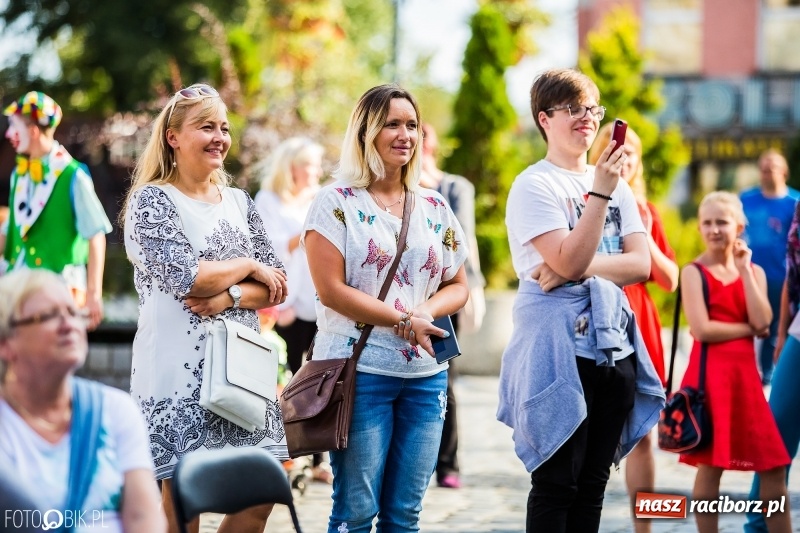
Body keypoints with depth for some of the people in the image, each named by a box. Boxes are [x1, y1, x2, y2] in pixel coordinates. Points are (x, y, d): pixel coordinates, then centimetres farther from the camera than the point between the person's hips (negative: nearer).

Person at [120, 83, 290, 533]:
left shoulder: (239, 202, 14)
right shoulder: (152, 200, -3)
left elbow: (276, 287, 8)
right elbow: (185, 277, -16)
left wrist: (229, 297, -11)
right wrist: (248, 266, -3)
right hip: (180, 368, -6)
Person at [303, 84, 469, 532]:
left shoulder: (435, 207, 11)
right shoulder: (337, 202, -3)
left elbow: (458, 286, 14)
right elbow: (331, 290, -10)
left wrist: (425, 311, -8)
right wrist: (403, 320, -14)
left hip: (426, 374, 5)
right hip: (361, 371, -5)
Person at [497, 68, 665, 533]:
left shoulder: (617, 185, 15)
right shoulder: (534, 186, -5)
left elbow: (641, 264, 3)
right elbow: (569, 261, -17)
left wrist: (582, 268, -13)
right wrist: (600, 192, -21)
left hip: (614, 346, 6)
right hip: (559, 348, -6)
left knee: (592, 486, 9)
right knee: (557, 484, -3)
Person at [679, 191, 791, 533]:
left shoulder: (754, 271, 11)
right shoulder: (694, 272, -2)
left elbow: (763, 321, -5)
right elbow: (701, 329, -13)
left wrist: (744, 270, -5)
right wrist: (748, 329, -6)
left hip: (745, 371, 5)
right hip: (710, 371, -5)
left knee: (774, 463, 3)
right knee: (711, 463, -1)